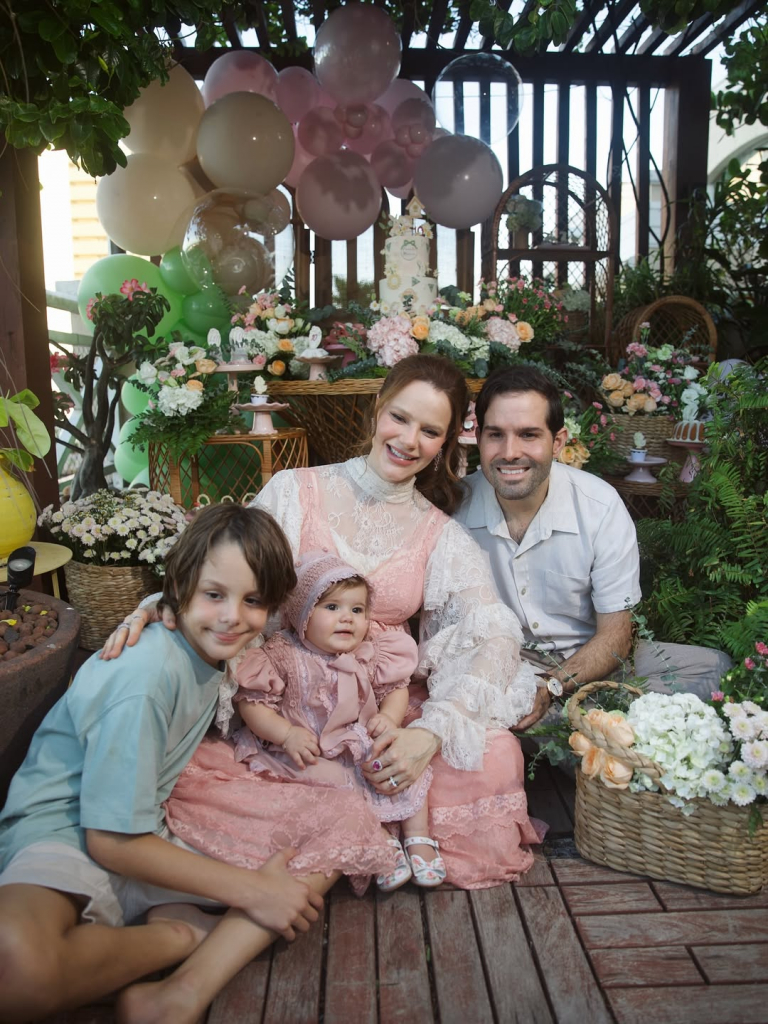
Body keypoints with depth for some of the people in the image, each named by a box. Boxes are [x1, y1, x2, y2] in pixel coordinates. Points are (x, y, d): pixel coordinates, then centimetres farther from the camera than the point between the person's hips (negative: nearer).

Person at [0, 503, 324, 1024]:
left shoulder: (211, 648, 0)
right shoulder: (148, 675, -24)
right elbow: (110, 840, -21)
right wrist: (250, 890, -19)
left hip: (141, 840, 7)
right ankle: (182, 935, -14)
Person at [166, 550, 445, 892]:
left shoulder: (370, 656, 2)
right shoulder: (282, 655, -11)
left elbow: (396, 688, 12)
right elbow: (250, 700, -12)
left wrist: (388, 717, -9)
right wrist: (286, 734, -22)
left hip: (364, 747, 5)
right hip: (310, 754, -4)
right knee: (338, 780, -29)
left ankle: (418, 838, 3)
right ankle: (381, 844, -15)